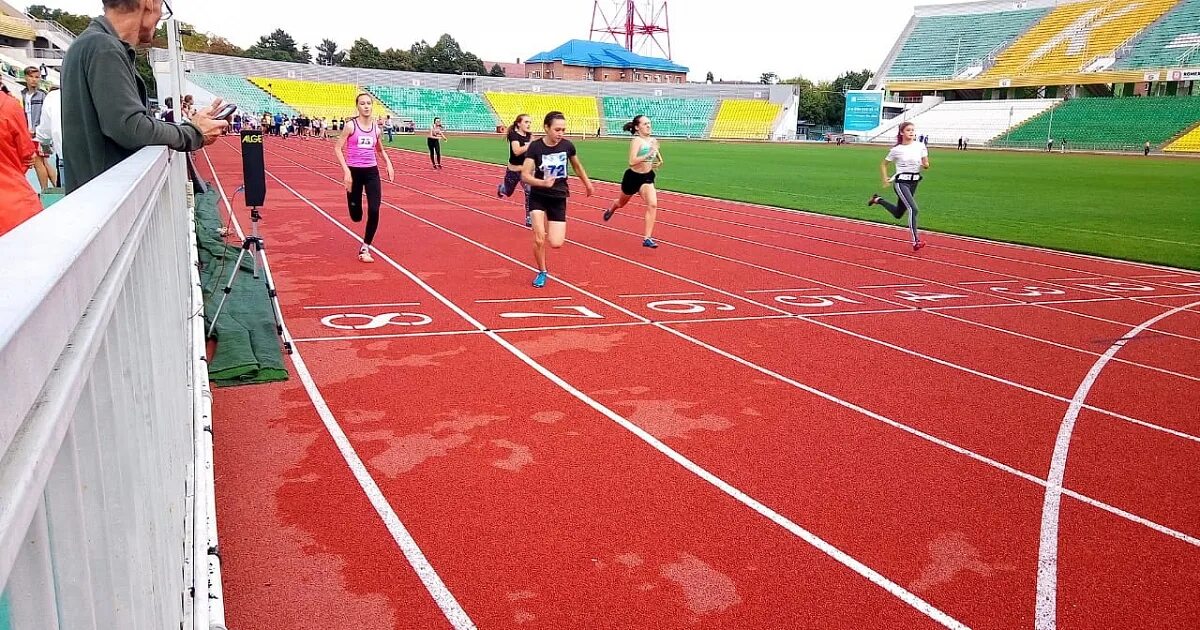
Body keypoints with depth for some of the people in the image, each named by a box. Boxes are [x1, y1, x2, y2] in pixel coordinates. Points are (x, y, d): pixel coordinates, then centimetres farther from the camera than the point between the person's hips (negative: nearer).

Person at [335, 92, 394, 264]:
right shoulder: (351, 126, -6)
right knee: (356, 216, 3)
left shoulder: (376, 128, 6)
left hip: (372, 172, 3)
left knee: (374, 211, -12)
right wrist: (346, 170, -18)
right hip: (354, 171, -3)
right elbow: (337, 148, -7)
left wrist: (389, 164, 7)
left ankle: (365, 248, 1)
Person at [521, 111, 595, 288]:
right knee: (539, 240, -13)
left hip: (559, 198, 2)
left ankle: (549, 230, 31)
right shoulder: (535, 146, -14)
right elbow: (525, 175, -18)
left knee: (556, 244, -7)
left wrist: (588, 184, 26)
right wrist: (542, 182, -36)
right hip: (538, 196, -2)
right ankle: (542, 272, 14)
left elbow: (577, 166, 14)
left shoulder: (567, 145, -6)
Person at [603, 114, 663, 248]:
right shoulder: (636, 141, -20)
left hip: (647, 177, 4)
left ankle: (647, 238, -18)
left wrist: (659, 161, 2)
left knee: (653, 204, -19)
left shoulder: (653, 140, -1)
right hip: (633, 177, -4)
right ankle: (611, 209, 60)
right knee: (622, 203, 21)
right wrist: (648, 155, -38)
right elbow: (632, 161, -32)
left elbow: (656, 151, 23)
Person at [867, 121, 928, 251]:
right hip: (901, 182, -5)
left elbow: (926, 165, 5)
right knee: (913, 209, -25)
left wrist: (925, 164, -18)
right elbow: (883, 164, 7)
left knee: (898, 214, 17)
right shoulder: (897, 150, -5)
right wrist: (885, 179, -3)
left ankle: (878, 199, 42)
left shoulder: (920, 146, 2)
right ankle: (916, 241, -26)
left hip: (913, 182, 5)